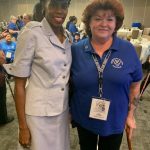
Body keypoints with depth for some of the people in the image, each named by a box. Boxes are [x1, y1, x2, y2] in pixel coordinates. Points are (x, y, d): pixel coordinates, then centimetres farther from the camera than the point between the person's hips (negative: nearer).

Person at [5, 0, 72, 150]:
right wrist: (22, 126, -11)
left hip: (62, 111, 6)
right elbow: (19, 83, -12)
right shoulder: (31, 33, -15)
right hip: (39, 114, -5)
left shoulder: (67, 37, 3)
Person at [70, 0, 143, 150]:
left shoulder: (128, 49, -10)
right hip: (84, 119, 1)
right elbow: (68, 83, 1)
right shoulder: (76, 49, -9)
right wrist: (69, 110, 4)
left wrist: (130, 115, 1)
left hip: (115, 120, 0)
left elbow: (134, 85, -1)